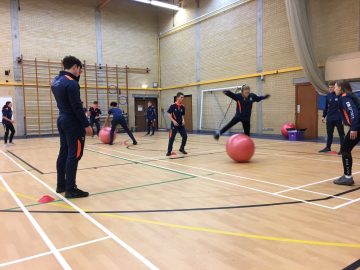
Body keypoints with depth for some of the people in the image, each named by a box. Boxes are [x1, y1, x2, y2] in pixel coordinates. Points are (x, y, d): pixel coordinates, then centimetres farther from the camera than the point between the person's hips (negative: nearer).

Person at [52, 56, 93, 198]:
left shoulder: (56, 80, 11)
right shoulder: (71, 82, -17)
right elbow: (77, 107, -20)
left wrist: (77, 76, 12)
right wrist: (86, 125, -16)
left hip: (62, 120, 10)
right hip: (73, 123, -10)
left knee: (64, 153, 14)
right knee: (73, 155, -5)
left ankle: (61, 185, 22)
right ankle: (70, 189, -1)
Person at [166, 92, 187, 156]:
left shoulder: (182, 107, 6)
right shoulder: (173, 106, -10)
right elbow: (168, 114, -9)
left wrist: (183, 120, -2)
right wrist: (173, 121, -18)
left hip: (181, 124, 5)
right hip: (174, 124, -5)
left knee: (185, 136, 0)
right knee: (172, 138, -5)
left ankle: (182, 148, 19)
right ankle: (169, 151, 7)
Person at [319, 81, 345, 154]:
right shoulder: (328, 96, 8)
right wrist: (324, 116, 13)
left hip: (338, 118, -5)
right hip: (329, 118, 6)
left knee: (341, 133, 5)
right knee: (329, 133, 14)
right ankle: (328, 147, 25)